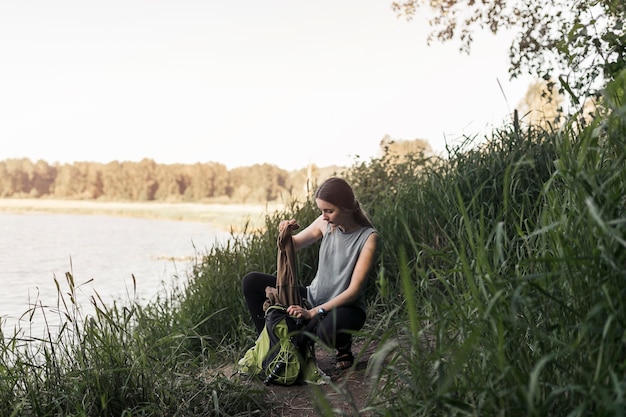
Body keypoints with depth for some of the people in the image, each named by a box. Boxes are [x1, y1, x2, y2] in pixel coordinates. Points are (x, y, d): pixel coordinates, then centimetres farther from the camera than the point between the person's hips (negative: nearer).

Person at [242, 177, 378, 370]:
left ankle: (344, 346, -4)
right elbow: (293, 246, 13)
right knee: (251, 282, -6)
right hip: (314, 297, 5)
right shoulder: (326, 223, -3)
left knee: (327, 331, -42)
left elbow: (354, 290, -19)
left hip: (345, 306, -5)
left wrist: (314, 312, -27)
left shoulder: (367, 237, -17)